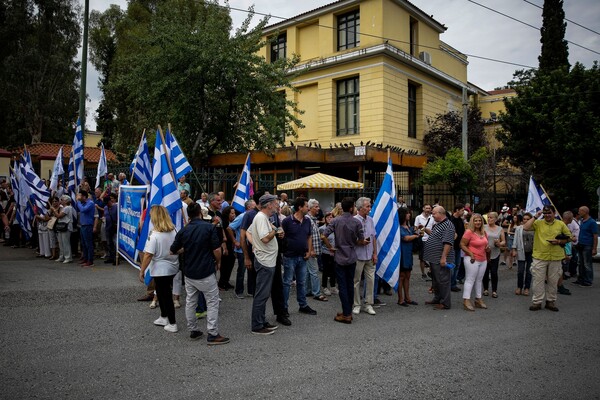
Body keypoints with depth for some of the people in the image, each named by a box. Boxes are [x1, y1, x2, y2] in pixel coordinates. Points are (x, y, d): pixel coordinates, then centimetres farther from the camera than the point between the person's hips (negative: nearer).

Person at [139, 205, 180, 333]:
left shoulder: (154, 235, -19)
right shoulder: (174, 231, -1)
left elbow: (148, 255, -19)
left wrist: (141, 271, -11)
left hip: (161, 270, -6)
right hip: (173, 267, 6)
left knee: (166, 296, 5)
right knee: (162, 293, 23)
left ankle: (172, 324, 12)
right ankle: (164, 317, 35)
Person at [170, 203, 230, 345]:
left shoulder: (183, 231, 2)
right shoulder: (209, 227, -12)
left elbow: (173, 251, 9)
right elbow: (217, 249, -14)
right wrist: (218, 262, 4)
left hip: (189, 272, 5)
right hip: (206, 272, -5)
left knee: (190, 302, 16)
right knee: (212, 302, 3)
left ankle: (193, 331, 25)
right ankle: (213, 335, 3)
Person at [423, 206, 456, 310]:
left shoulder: (448, 225, -16)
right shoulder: (437, 224, 16)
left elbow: (448, 243, -23)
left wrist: (443, 257, -26)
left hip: (441, 260, -10)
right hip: (434, 259, 10)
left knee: (443, 281, -3)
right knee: (436, 280, 19)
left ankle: (445, 303, 4)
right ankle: (437, 299, 31)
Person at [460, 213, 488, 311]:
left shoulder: (484, 232, 9)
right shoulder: (469, 232, -14)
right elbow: (462, 245, -14)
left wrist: (487, 248, 3)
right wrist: (471, 254, -20)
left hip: (483, 260, 7)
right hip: (472, 260, -7)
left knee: (479, 280, 15)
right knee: (470, 280, -6)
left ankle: (478, 299, 26)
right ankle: (466, 301, -3)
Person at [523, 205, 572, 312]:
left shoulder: (561, 224, 5)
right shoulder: (538, 223, 0)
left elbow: (568, 238, 10)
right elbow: (525, 227, -15)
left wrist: (559, 241, -9)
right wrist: (535, 217, -13)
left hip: (555, 258, 1)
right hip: (539, 257, -1)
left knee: (553, 281, 11)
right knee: (538, 280, 2)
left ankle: (551, 301, 24)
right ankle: (537, 302, 10)